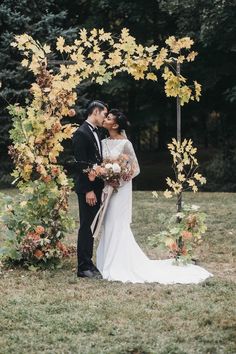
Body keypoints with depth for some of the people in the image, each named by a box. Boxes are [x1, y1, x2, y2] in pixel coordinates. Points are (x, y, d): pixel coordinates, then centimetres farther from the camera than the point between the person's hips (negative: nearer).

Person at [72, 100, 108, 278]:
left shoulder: (96, 132, 14)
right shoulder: (81, 133, -13)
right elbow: (81, 164, -17)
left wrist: (100, 187, 9)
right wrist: (88, 190, -19)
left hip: (96, 187, 9)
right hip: (87, 189, -9)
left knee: (91, 227, 11)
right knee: (86, 227, -5)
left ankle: (88, 264, 17)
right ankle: (84, 267, 0)